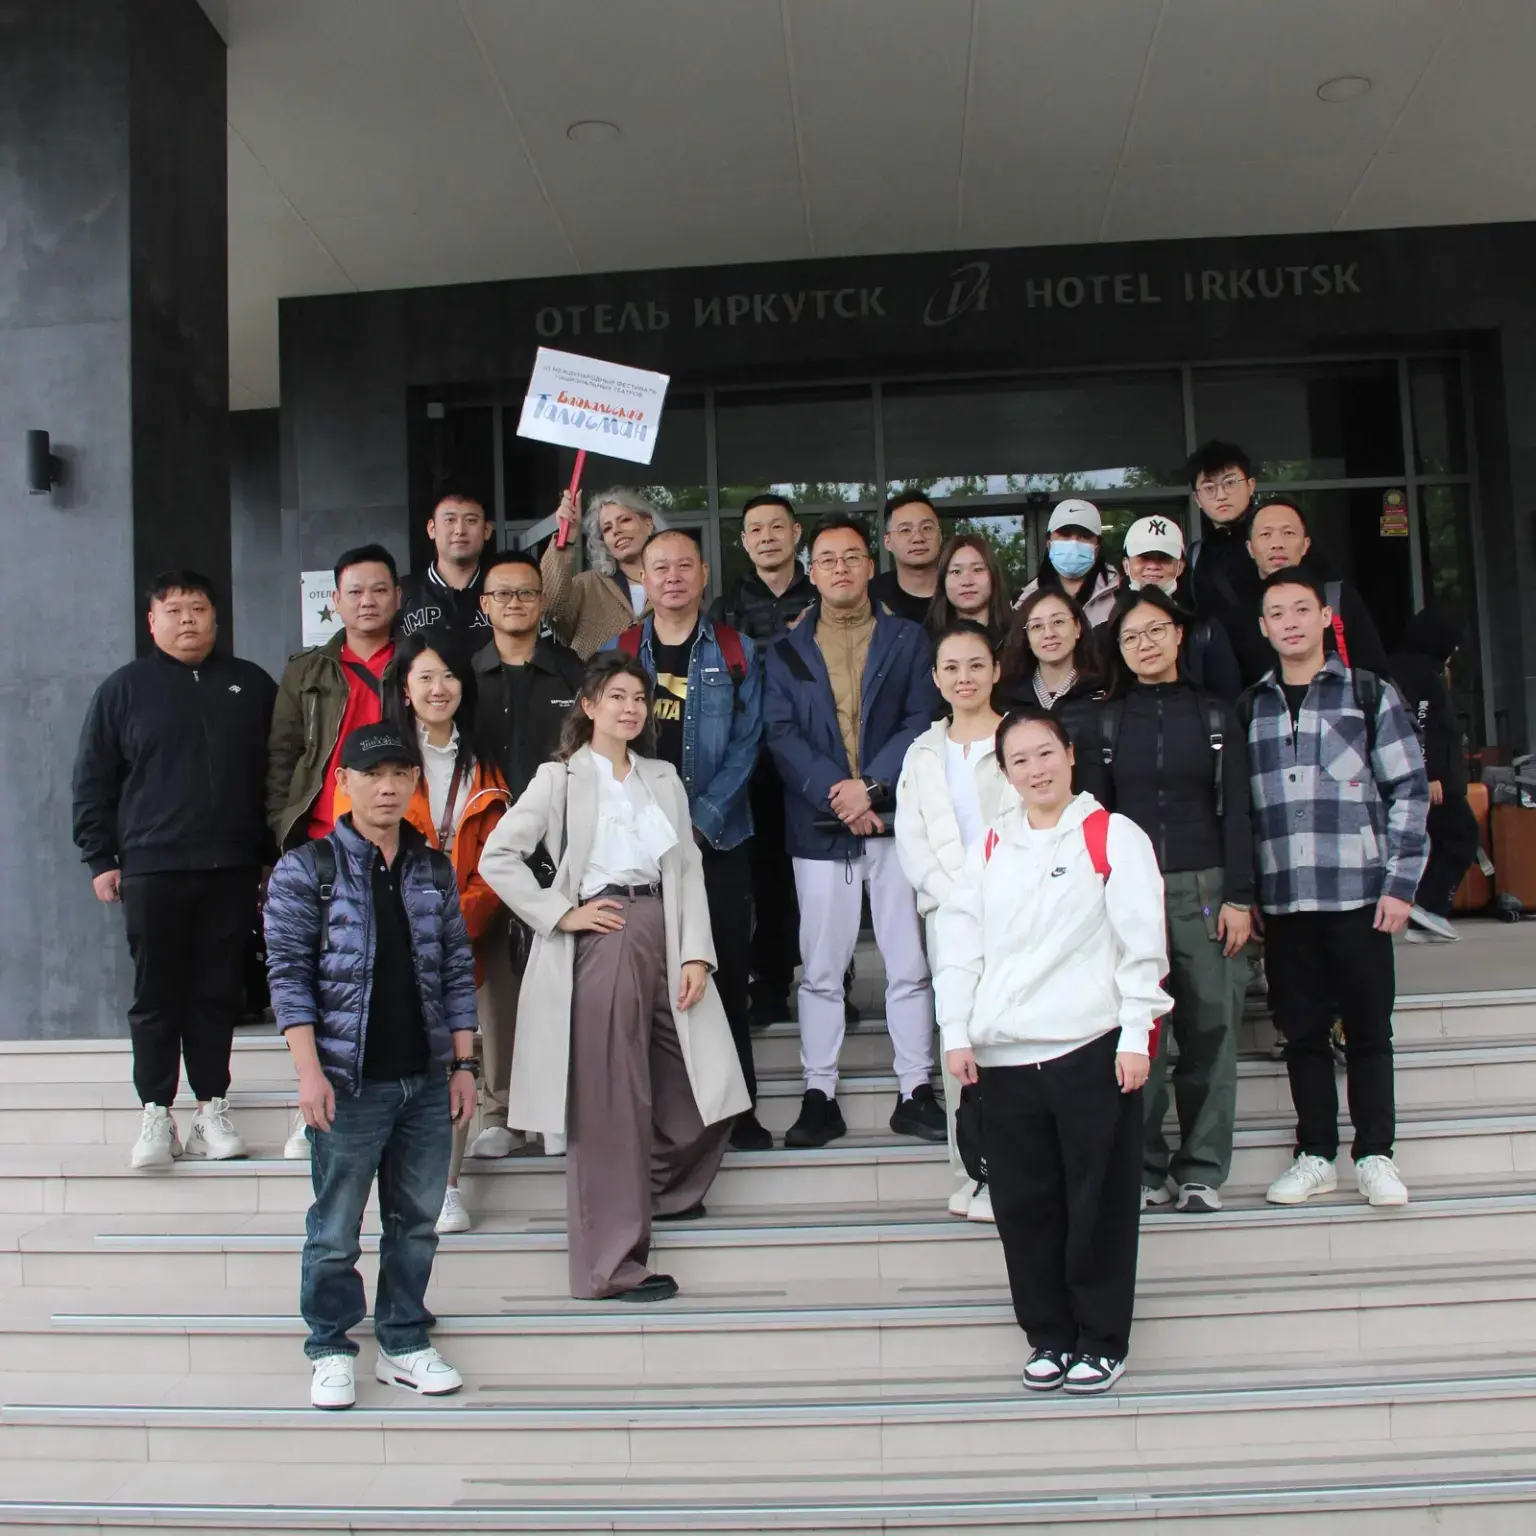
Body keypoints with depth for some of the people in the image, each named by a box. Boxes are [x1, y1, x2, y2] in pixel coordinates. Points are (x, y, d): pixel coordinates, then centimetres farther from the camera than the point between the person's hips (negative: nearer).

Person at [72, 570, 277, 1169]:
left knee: (218, 992, 5)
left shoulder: (251, 686, 12)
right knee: (156, 994, 1)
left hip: (232, 870, 1)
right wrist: (100, 859, 0)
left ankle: (212, 1109, 14)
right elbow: (92, 780, 7)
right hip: (151, 868, -1)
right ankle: (156, 1115, 9)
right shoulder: (123, 689, 7)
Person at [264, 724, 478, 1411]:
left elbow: (457, 968, 12)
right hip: (349, 1080, -4)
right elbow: (289, 973, -7)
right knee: (335, 1230, 5)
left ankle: (403, 1344, 25)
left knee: (417, 1221, 11)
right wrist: (310, 1071, -13)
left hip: (427, 1078, 4)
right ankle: (331, 1352, 21)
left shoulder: (434, 870, 9)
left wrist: (464, 1063, 8)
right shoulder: (305, 869, -3)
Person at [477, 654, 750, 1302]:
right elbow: (497, 858, -3)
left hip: (665, 939, 5)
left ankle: (657, 1194, 31)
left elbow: (689, 869, 11)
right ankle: (612, 1263, 4)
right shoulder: (561, 777, 4)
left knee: (704, 1092, 4)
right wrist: (561, 914, -9)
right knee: (610, 1104, -4)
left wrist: (696, 954, 0)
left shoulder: (664, 778, 19)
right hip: (599, 942, -5)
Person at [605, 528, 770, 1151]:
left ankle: (737, 1106, 11)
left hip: (717, 837, 0)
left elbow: (745, 746, 0)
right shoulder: (617, 653, 8)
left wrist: (701, 819, -10)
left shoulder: (737, 654, 5)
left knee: (725, 972, 2)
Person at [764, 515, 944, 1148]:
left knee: (909, 965, 2)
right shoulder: (787, 651, 11)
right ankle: (819, 1097, 11)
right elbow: (781, 734, 0)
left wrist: (871, 786, -14)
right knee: (820, 970, 4)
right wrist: (836, 793, -13)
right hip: (820, 828, 1)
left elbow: (921, 721, -1)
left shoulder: (908, 638, 8)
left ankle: (915, 1093, 11)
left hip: (895, 819, 0)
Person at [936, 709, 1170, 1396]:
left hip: (1092, 1049, -3)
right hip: (1004, 1057, 4)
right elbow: (959, 943, 11)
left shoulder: (1113, 835, 0)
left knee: (1098, 1202, 4)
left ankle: (1102, 1340, 18)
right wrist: (957, 1034, 3)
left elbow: (1142, 944, -3)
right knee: (1023, 1204, 8)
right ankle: (1048, 1336, 22)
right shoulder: (989, 848, 12)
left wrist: (1135, 1036, -8)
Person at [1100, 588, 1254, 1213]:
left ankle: (1202, 1170, 9)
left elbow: (1235, 810, 5)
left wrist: (1238, 896, -3)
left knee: (1210, 1030, 0)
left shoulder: (1214, 714, 8)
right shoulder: (1108, 720, 9)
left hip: (1204, 889, 0)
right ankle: (1143, 1168, 7)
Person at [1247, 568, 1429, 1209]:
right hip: (1281, 902, 2)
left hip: (1359, 896, -2)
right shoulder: (1248, 709, 10)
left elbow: (1409, 791, 1)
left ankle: (1375, 1154, 18)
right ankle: (1316, 1155, 19)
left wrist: (1401, 884, -6)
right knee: (1301, 1033, 8)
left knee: (1369, 1030, 5)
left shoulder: (1372, 695, 3)